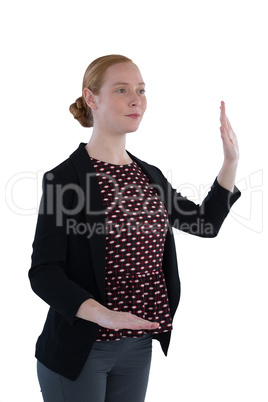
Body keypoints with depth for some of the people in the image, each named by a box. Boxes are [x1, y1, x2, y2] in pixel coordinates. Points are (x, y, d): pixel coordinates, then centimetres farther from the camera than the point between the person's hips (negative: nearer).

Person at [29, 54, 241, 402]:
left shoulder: (150, 176, 8)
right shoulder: (64, 178, -12)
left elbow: (207, 223, 18)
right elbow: (44, 272, -16)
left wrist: (231, 161, 6)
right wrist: (102, 314, -30)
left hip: (138, 347, 6)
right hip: (80, 349, -6)